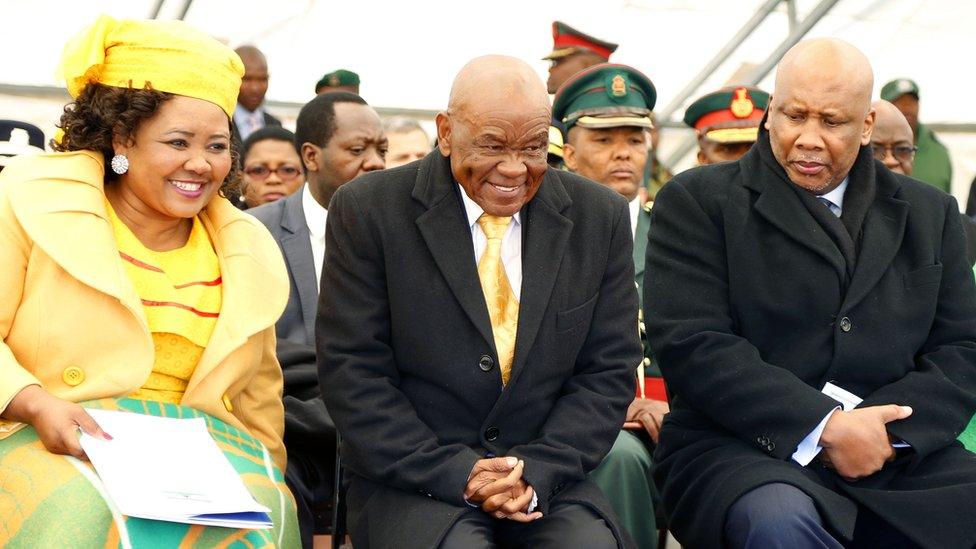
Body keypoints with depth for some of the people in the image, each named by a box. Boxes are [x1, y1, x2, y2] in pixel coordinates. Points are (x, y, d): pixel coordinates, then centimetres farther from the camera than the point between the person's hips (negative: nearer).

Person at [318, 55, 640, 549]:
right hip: (411, 481, -2)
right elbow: (352, 373, -5)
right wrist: (454, 472, -15)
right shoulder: (368, 211, -3)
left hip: (547, 481, 2)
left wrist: (538, 472, -11)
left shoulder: (601, 217, 4)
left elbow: (607, 371, 5)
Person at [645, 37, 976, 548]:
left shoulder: (929, 213, 17)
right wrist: (825, 427, -15)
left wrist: (892, 430, -10)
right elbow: (690, 343, -8)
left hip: (900, 454, 4)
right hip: (744, 448, -3)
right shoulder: (696, 201, 4)